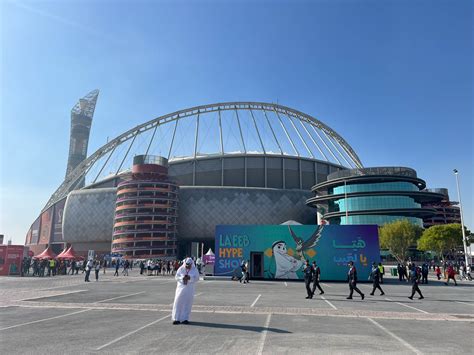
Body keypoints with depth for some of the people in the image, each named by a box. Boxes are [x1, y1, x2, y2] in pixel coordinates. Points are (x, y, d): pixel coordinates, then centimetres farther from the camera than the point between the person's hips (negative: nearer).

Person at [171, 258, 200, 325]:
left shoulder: (194, 270, 1)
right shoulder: (181, 269, 0)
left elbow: (197, 278, -5)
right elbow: (176, 277, 0)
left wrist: (190, 278, -21)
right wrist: (182, 278, -18)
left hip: (190, 289, 0)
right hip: (181, 288, 0)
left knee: (187, 304, 2)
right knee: (178, 303, -2)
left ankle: (185, 319, 13)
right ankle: (176, 318, 7)